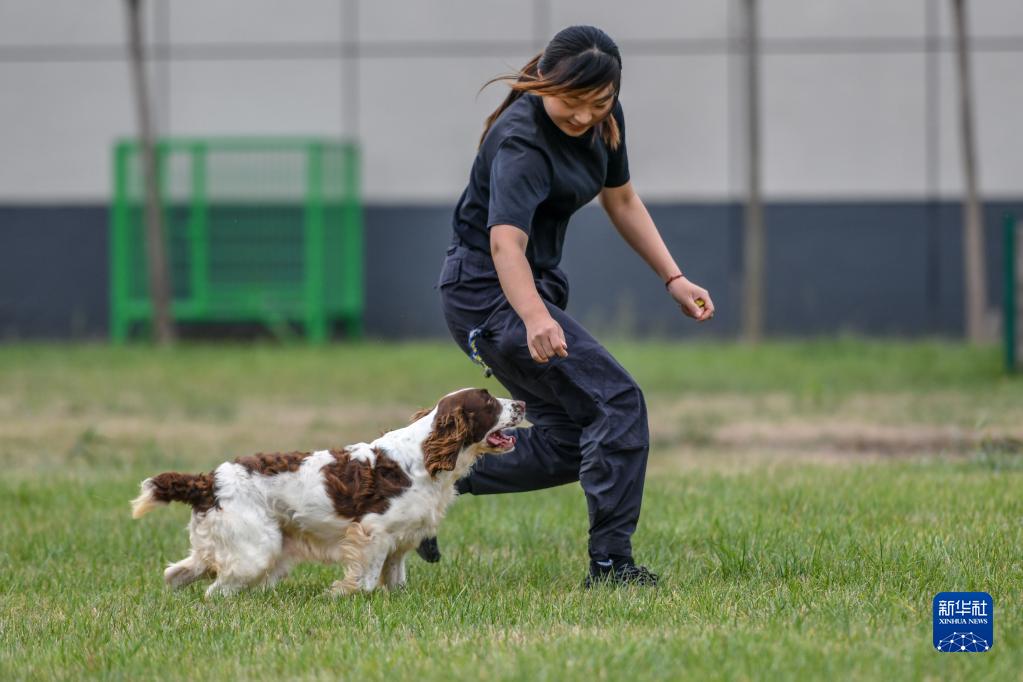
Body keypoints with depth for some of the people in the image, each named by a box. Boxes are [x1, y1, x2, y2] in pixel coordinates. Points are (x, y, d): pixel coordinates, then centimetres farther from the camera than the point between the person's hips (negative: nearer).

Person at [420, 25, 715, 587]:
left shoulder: (603, 120, 0)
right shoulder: (522, 142, -27)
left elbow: (621, 199, 16)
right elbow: (505, 242, -40)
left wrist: (673, 279, 7)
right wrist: (535, 319, -57)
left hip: (530, 292, 9)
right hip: (491, 294, -9)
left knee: (570, 443, 10)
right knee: (617, 403, -14)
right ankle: (610, 562, -11)